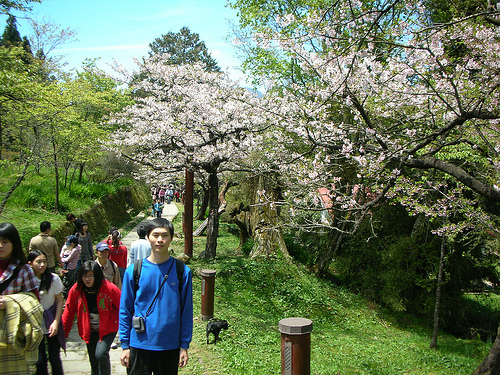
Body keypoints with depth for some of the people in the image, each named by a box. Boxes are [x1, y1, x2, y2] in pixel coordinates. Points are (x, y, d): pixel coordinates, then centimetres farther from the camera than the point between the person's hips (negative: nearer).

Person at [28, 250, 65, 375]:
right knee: (39, 360, 1)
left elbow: (60, 301, -3)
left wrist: (56, 322, -9)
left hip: (51, 323, 0)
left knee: (54, 358, 4)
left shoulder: (54, 278, -9)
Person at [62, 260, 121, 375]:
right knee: (93, 361, 12)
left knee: (101, 354, -23)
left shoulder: (110, 288, -18)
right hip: (89, 331, 4)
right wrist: (62, 334, 6)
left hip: (107, 328, -4)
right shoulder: (76, 290, -8)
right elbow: (68, 312, 3)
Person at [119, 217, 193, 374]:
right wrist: (125, 346, 2)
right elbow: (125, 311, 2)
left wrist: (184, 346, 2)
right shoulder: (134, 271, -4)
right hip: (139, 346, 0)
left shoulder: (183, 271, -4)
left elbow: (186, 311, 1)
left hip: (170, 347, 0)